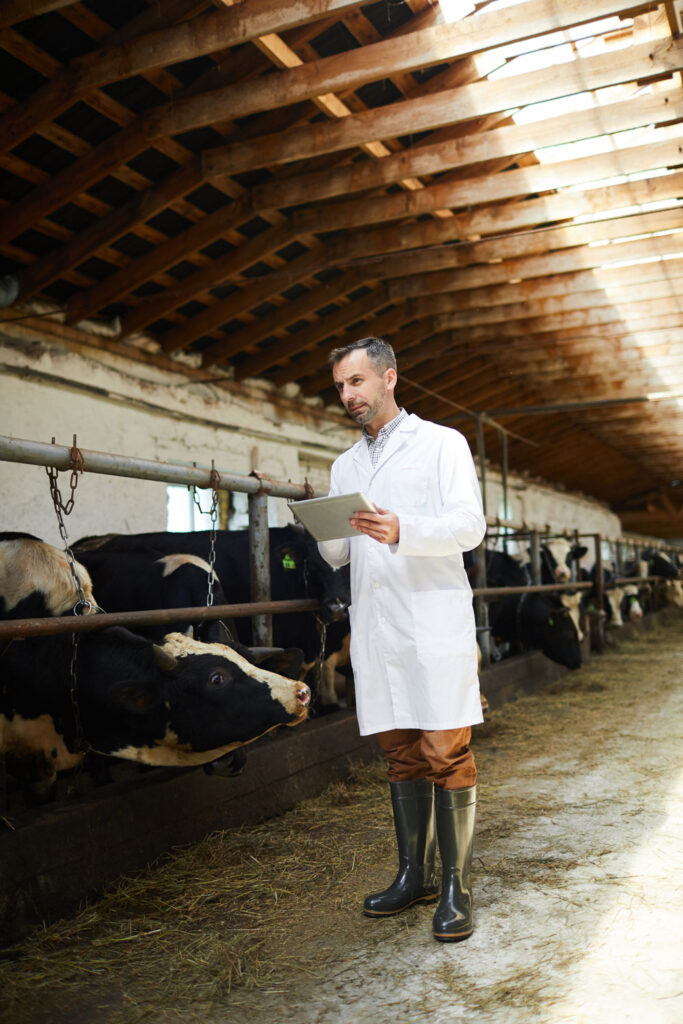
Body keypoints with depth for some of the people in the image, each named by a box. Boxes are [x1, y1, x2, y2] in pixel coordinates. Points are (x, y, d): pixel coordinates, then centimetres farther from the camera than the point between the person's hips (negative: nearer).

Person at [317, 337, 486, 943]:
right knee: (400, 754, 10)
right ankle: (415, 875, 21)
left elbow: (470, 526, -8)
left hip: (436, 625, -5)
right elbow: (339, 556, 17)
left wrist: (403, 530, -24)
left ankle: (456, 888, 4)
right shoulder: (346, 466, 20)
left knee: (446, 755, -5)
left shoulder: (441, 443, 4)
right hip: (375, 630, 5)